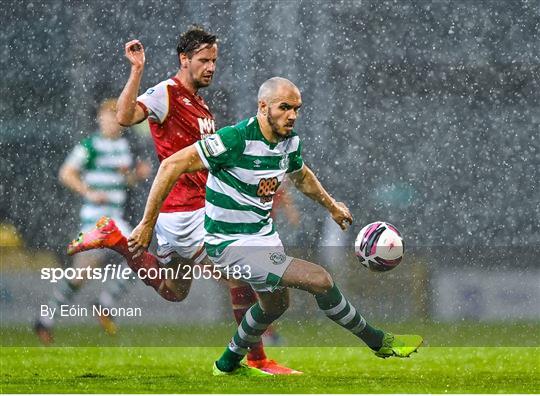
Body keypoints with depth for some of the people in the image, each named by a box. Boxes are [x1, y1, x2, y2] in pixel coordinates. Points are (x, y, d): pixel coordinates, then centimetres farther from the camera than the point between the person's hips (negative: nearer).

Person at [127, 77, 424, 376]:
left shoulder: (290, 141, -3)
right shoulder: (235, 140, -27)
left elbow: (301, 175, 22)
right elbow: (172, 166, -27)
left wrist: (331, 206, 29)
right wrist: (148, 223, -26)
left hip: (263, 233, 9)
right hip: (231, 245, -9)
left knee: (274, 304, 28)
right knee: (320, 280, -15)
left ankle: (228, 364, 49)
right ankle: (379, 342, 2)